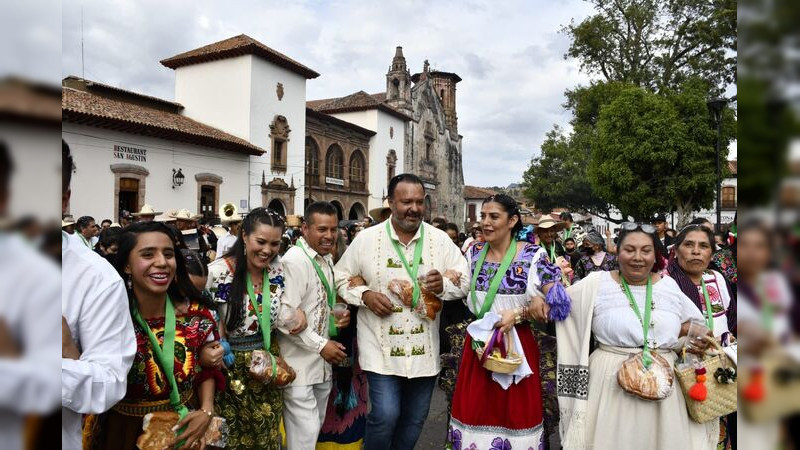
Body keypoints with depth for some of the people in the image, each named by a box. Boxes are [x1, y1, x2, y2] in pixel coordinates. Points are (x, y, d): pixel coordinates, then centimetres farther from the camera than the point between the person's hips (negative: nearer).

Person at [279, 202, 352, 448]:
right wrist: (321, 345, -18)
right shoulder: (294, 260, -18)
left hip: (323, 363, 9)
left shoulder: (327, 258, 10)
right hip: (299, 364, -8)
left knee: (314, 430, 21)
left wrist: (339, 316, 2)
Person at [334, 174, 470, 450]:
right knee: (385, 415, -8)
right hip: (381, 347, -2)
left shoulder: (440, 240, 0)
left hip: (424, 349, 3)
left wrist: (443, 285, -20)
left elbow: (464, 280, 2)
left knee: (414, 419, 15)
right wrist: (365, 295, -14)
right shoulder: (366, 239, -4)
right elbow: (342, 277, 5)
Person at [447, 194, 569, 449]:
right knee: (474, 412, 11)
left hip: (517, 345, -3)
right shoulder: (474, 252, 3)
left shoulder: (534, 255, -9)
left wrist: (517, 315, -20)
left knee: (514, 414, 8)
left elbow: (556, 303, -10)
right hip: (478, 343, 4)